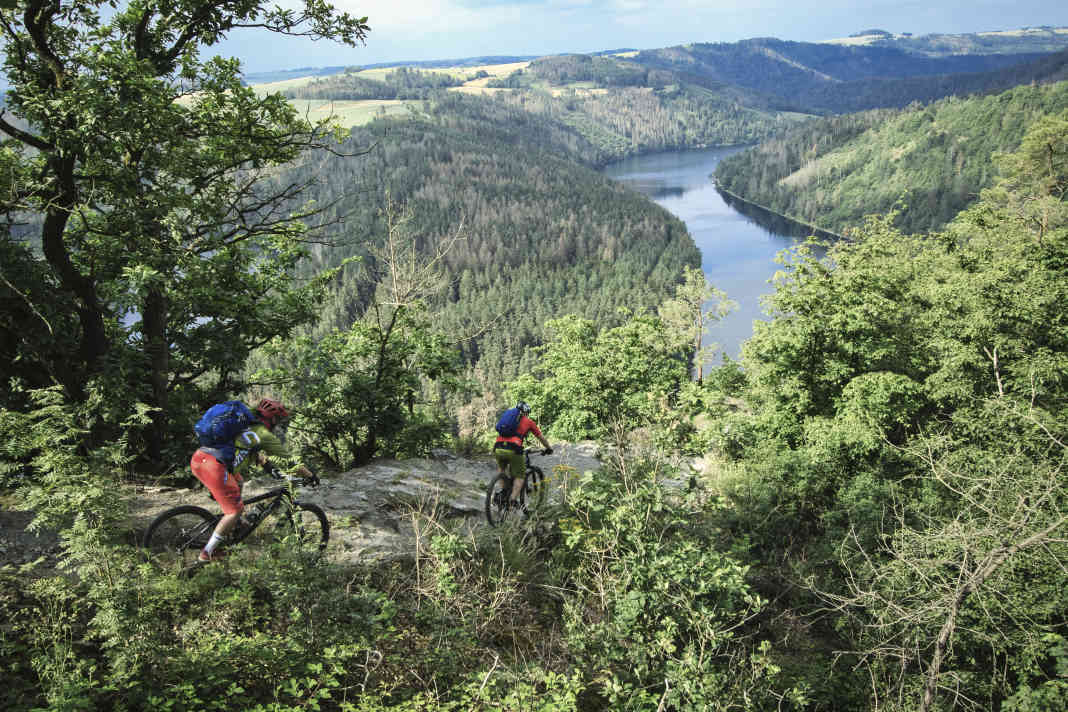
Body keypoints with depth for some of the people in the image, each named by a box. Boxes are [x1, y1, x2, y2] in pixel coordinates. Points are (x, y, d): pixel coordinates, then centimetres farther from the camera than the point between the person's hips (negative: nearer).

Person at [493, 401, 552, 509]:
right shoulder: (528, 422, 19)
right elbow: (541, 438, 30)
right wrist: (548, 449, 47)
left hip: (498, 448, 4)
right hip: (513, 449, -4)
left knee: (501, 468, 33)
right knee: (520, 476, 15)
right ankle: (513, 501, 1)